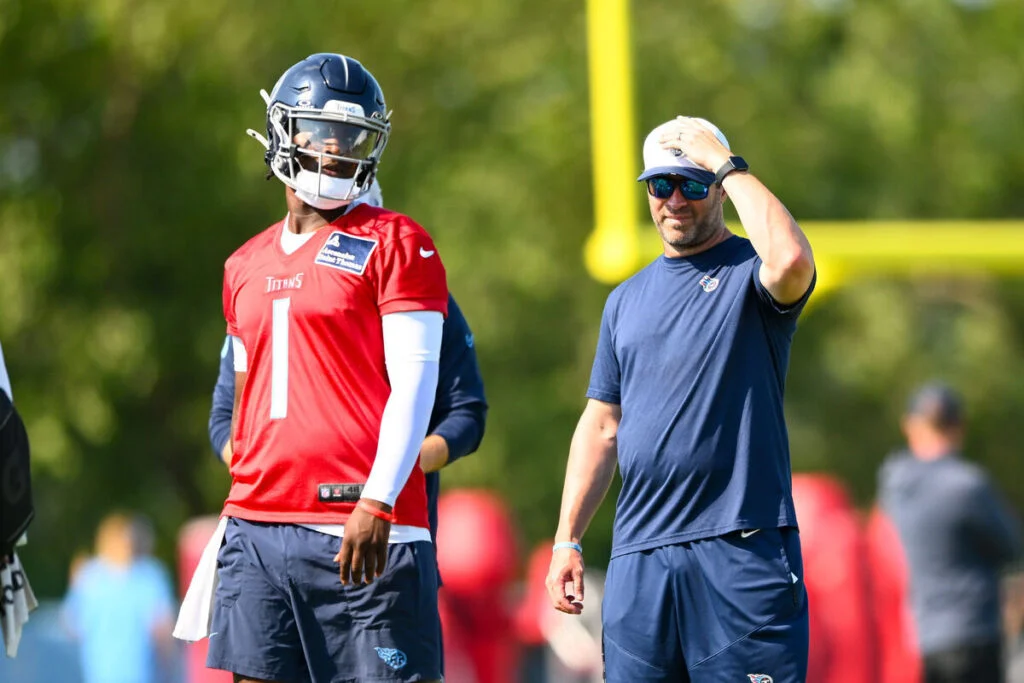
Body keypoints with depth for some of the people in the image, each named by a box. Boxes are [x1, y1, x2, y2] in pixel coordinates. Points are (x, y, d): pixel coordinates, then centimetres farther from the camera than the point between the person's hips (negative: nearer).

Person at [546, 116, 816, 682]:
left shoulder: (748, 273, 2)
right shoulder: (627, 299, 20)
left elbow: (791, 260, -24)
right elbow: (601, 427, 20)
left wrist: (728, 166, -12)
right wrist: (567, 541, 12)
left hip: (741, 547, -5)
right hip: (639, 554, 5)